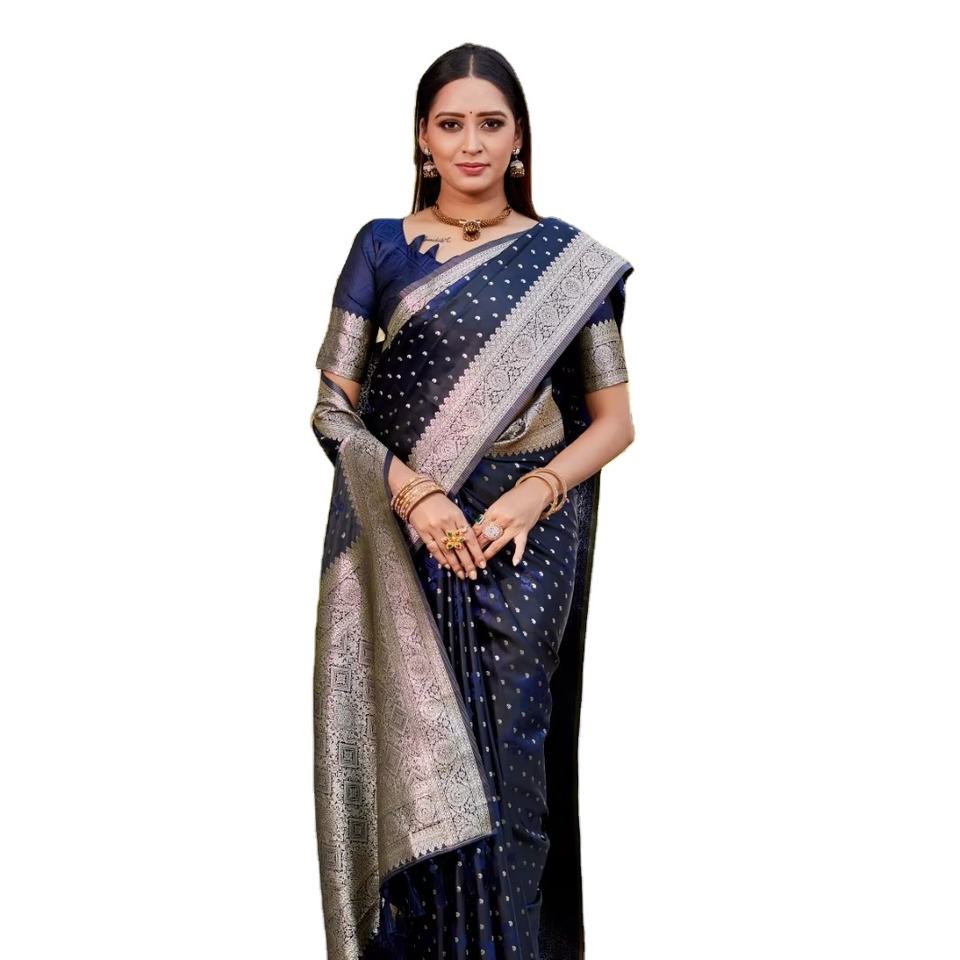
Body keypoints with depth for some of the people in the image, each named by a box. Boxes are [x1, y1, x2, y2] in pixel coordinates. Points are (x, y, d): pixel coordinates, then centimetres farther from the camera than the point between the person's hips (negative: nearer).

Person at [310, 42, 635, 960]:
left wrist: (533, 495, -13)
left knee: (500, 758, 0)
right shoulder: (381, 247, 6)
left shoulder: (568, 259, 5)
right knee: (415, 757, 1)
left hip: (525, 544, 0)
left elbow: (613, 419, 5)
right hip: (403, 545, 1)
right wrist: (413, 494, -15)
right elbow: (333, 407, 2)